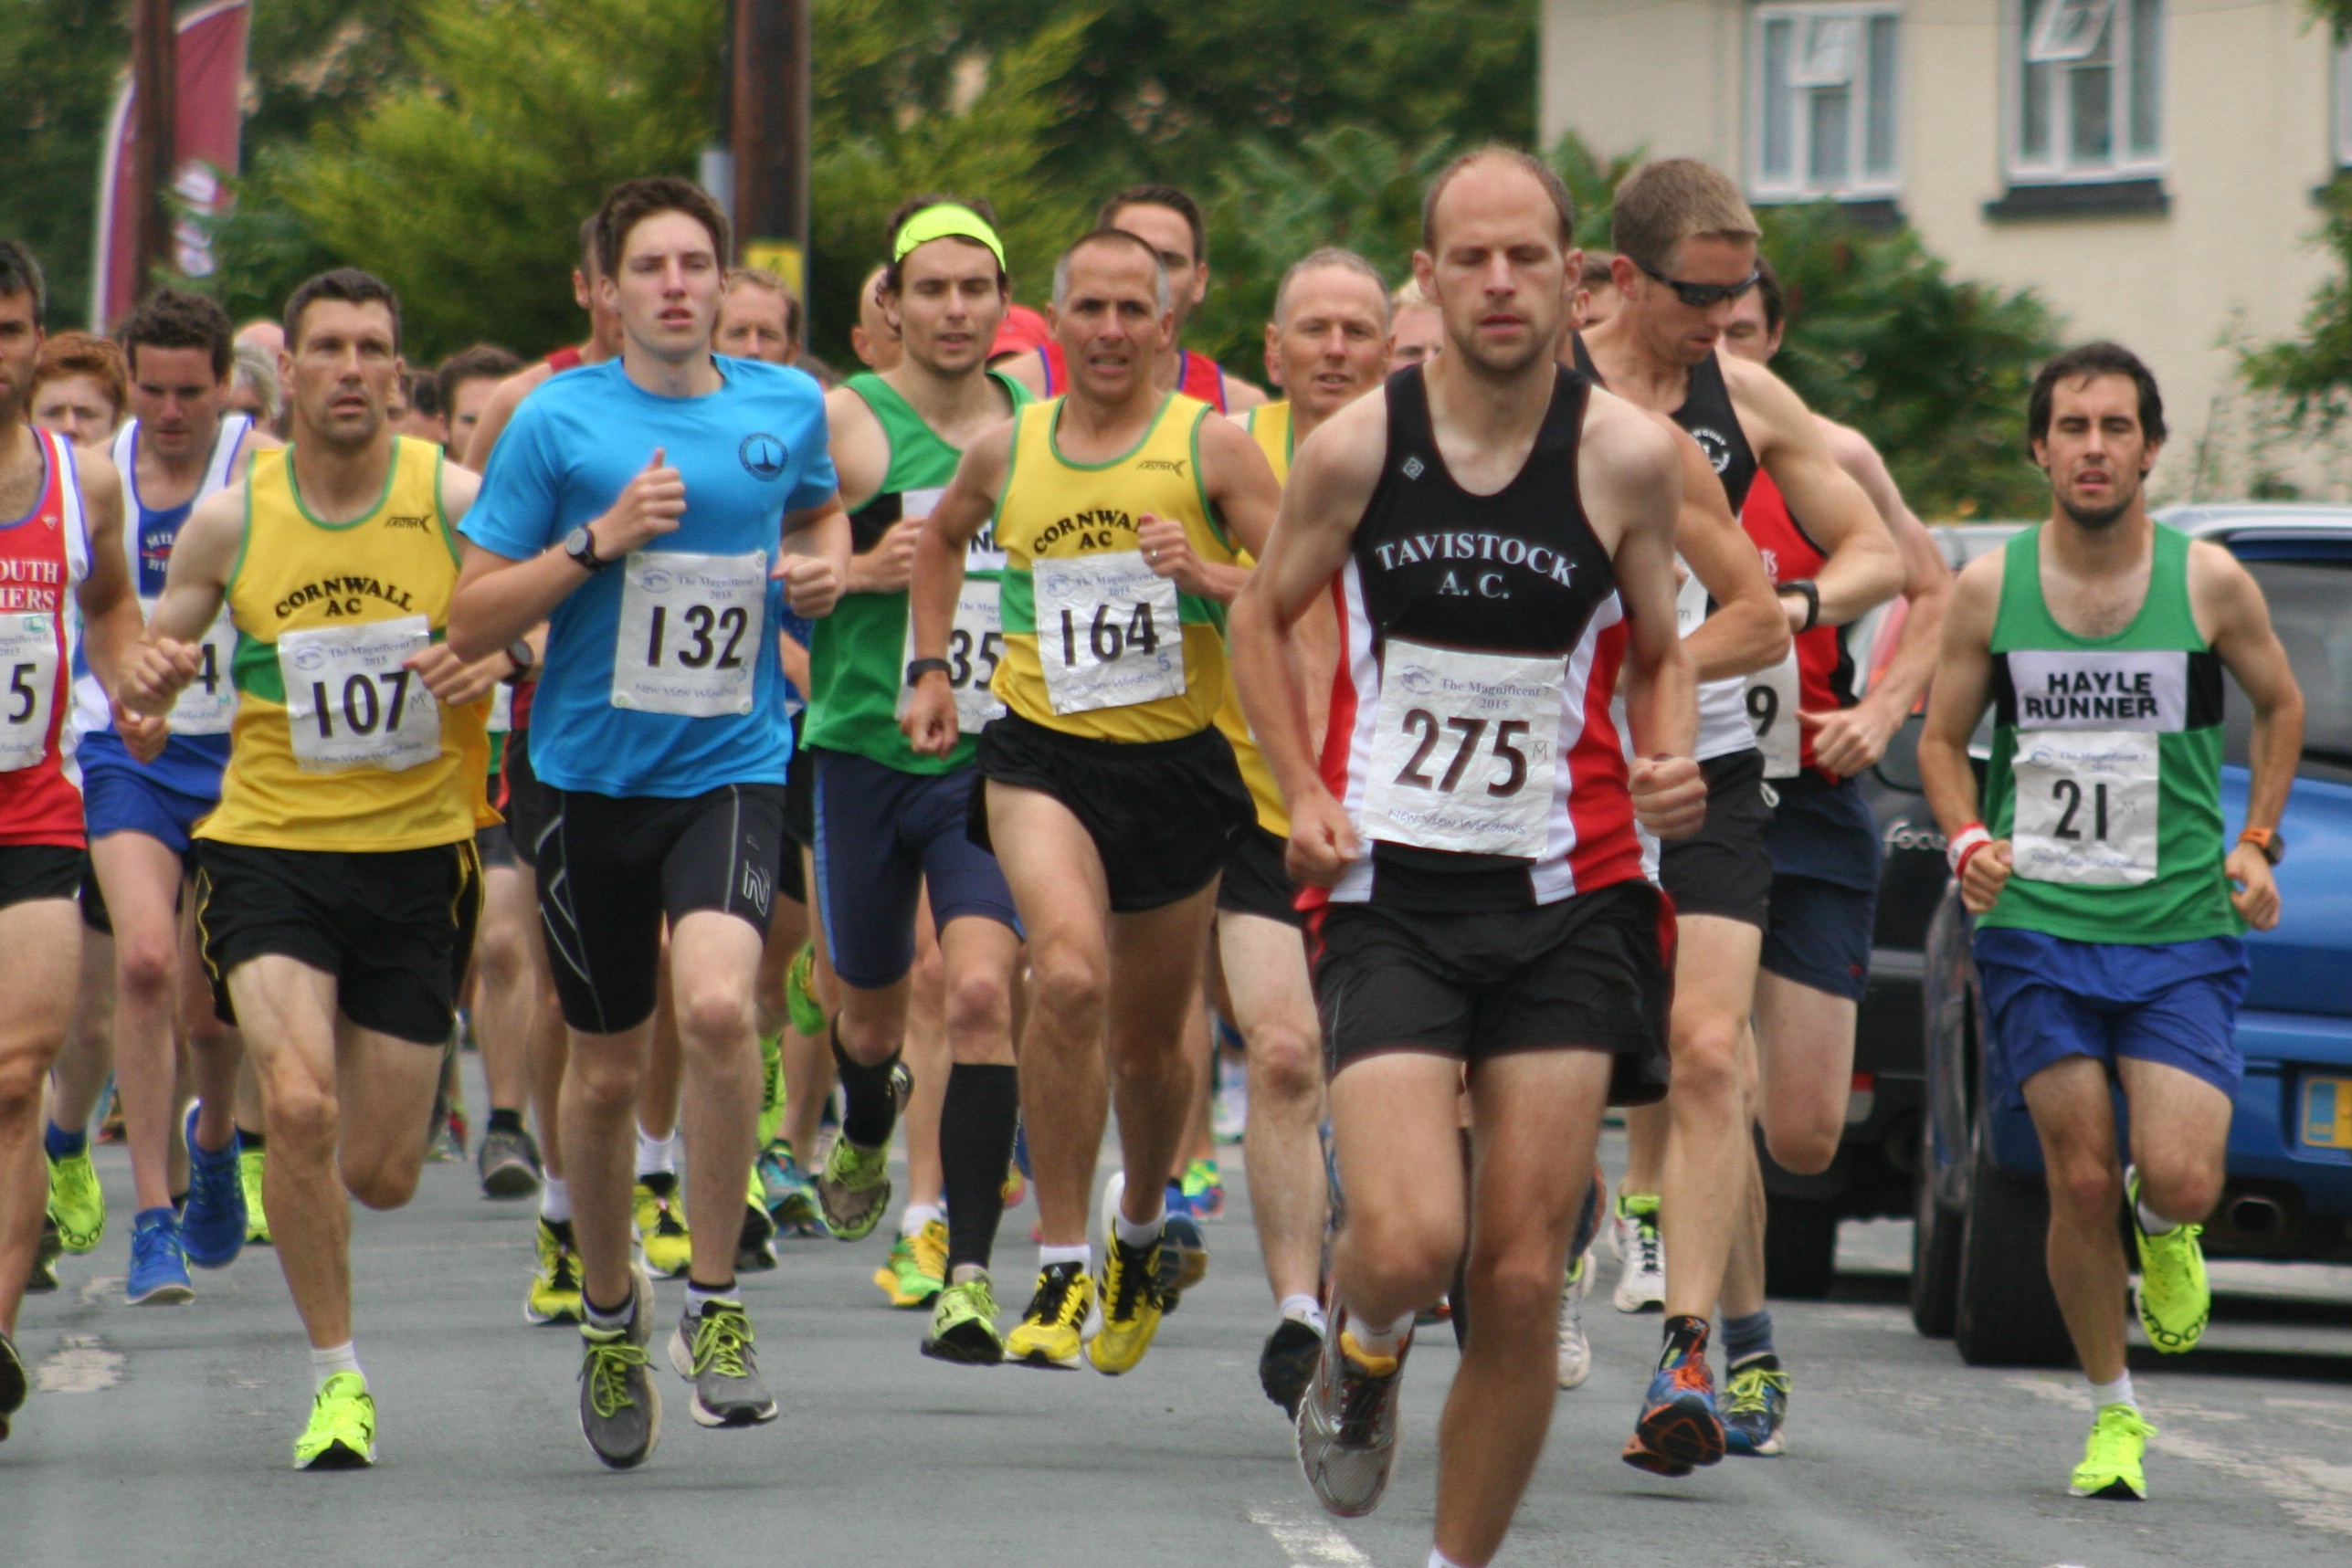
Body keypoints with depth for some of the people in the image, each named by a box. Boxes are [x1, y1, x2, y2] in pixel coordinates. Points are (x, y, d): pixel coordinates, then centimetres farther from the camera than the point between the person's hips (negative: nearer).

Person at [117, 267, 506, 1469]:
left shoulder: (459, 503, -4)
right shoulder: (230, 520, 0)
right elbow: (149, 671, 11)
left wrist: (501, 660, -20)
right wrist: (149, 679, -13)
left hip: (419, 849, 0)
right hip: (269, 844, 0)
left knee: (381, 1176, 4)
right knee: (298, 1104, -23)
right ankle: (337, 1378, -6)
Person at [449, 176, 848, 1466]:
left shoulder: (784, 408, 4)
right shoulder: (558, 422, -5)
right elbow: (471, 618, -4)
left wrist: (825, 565, 5)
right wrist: (598, 543, -17)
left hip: (732, 768, 0)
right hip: (592, 775, 0)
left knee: (716, 1004, -26)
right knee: (606, 1070, 10)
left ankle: (714, 1302, -11)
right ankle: (607, 1312, 35)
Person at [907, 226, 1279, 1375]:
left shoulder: (1214, 447, -4)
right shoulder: (1007, 450, 5)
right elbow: (941, 538, 28)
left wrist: (1210, 576, -22)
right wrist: (930, 665, 19)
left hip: (1179, 763, 0)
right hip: (1043, 755, 0)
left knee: (1148, 1041, 12)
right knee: (1068, 975, -26)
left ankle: (1141, 1225, 44)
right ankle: (1061, 1271, -20)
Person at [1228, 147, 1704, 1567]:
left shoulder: (1629, 458, -2)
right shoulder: (1357, 448, -2)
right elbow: (1264, 616, 14)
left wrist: (1671, 768, -8)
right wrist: (1305, 795, 1)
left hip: (1568, 901, 1)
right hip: (1390, 895, -1)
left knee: (1522, 1280, -1)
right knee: (1408, 1245, -18)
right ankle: (1364, 1344, 20)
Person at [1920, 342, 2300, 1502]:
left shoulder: (2208, 582, -2)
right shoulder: (1988, 589, -1)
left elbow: (2279, 707, 15)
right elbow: (1941, 741, 10)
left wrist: (2256, 842, 6)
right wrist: (1967, 841, -8)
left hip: (2182, 931, 0)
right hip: (2037, 927, 1)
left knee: (2181, 1180, -14)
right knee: (2081, 1182, -4)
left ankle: (2162, 1228, 24)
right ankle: (2113, 1413, 14)